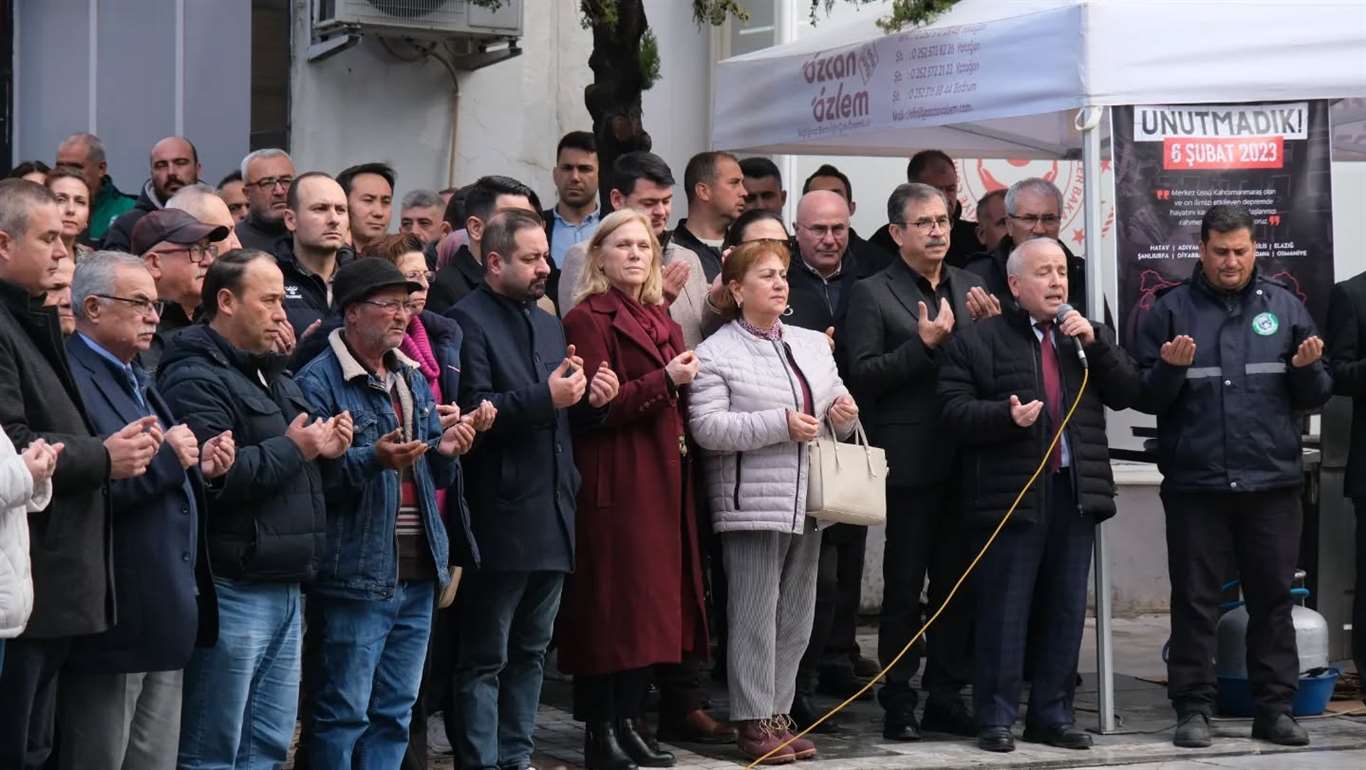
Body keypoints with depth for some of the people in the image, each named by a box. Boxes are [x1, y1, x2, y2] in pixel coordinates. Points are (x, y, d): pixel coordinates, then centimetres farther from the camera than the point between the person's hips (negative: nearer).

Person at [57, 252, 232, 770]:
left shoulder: (136, 380, 20)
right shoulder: (72, 379, -14)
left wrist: (200, 467, 5)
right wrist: (164, 457, -19)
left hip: (165, 617, 10)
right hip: (113, 623, -10)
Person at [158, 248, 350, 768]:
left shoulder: (271, 375, 20)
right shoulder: (196, 379, -12)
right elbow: (212, 475, -27)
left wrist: (324, 449, 7)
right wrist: (293, 449, -15)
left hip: (283, 587, 10)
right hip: (233, 591, -9)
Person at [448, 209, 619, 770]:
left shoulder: (549, 325, 19)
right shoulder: (468, 321, -9)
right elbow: (473, 410, -21)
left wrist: (591, 400, 5)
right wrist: (545, 397, -25)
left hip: (551, 516, 9)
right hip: (500, 519, -8)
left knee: (531, 653, 15)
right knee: (485, 658, -2)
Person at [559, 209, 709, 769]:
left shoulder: (661, 320, 19)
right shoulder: (588, 319, -6)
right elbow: (595, 406, -15)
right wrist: (664, 380, -18)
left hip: (663, 480, 8)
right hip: (615, 485, -8)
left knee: (651, 602, 7)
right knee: (613, 603, -7)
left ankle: (631, 723, 14)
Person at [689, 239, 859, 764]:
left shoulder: (813, 344, 16)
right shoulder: (716, 354, -4)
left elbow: (837, 417, 22)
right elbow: (706, 427, -14)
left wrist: (844, 416, -2)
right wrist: (781, 425, -19)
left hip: (806, 503, 6)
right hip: (752, 504, -6)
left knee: (796, 617, 9)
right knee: (754, 617, -4)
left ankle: (779, 715, 18)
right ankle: (753, 723, 2)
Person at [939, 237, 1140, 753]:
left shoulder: (1087, 336, 16)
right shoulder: (977, 341, 1)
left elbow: (1125, 394, 7)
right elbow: (955, 411, -6)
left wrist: (1096, 342, -5)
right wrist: (1006, 415, -22)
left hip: (1075, 492, 5)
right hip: (1010, 493, -5)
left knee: (1065, 611, 9)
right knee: (1004, 612, -2)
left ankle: (1052, 715, 18)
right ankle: (995, 719, 5)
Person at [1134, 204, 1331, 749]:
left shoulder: (1285, 307, 8)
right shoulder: (1170, 310, 3)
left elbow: (1315, 396, 8)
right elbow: (1144, 396, 0)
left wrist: (1308, 370, -13)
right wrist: (1170, 370, -19)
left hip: (1272, 481, 2)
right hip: (1194, 483, -1)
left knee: (1273, 598, 7)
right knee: (1195, 600, 4)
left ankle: (1275, 708, 14)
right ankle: (1194, 708, 10)